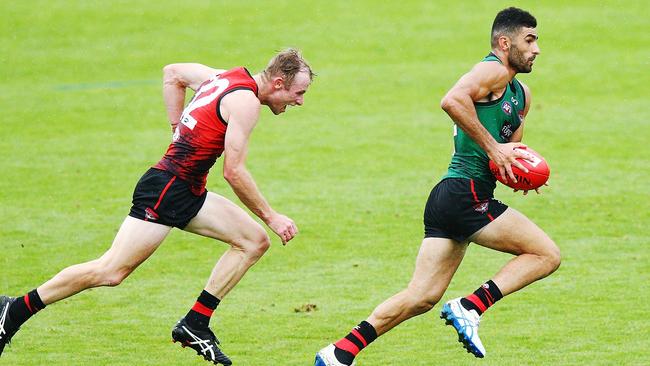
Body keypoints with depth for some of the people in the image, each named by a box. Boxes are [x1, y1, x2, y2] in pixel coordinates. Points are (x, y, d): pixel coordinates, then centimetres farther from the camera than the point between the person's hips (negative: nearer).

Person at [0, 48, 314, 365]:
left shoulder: (227, 78, 11)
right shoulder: (245, 101, -16)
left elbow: (173, 73, 26)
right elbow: (233, 172, -18)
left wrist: (181, 130, 23)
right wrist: (270, 216, -8)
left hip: (188, 193, 10)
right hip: (167, 189, -10)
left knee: (254, 241, 5)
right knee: (111, 272, -10)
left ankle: (194, 325, 6)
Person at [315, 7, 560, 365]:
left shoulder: (520, 94, 24)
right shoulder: (493, 71, -7)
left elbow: (508, 150, 34)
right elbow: (452, 100, -26)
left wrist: (519, 167, 11)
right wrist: (492, 147, -21)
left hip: (446, 200, 9)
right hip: (466, 194, -9)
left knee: (421, 297, 5)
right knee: (547, 255, -5)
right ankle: (469, 307, -10)